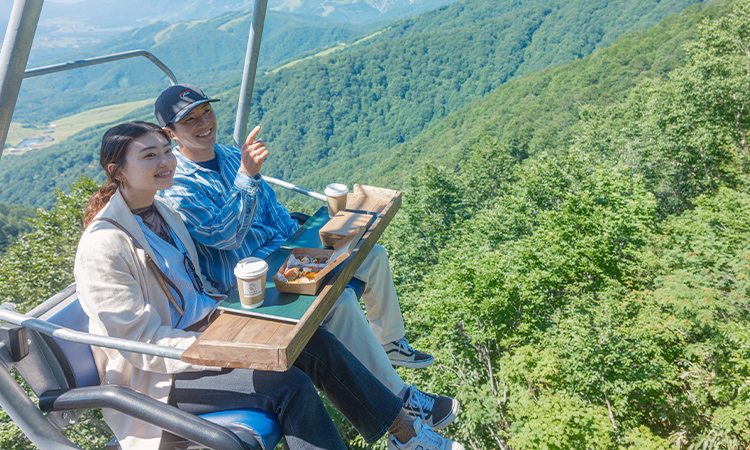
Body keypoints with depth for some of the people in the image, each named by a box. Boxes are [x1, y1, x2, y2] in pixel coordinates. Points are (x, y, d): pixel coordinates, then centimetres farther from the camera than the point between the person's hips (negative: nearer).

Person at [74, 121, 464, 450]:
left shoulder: (162, 212, 8)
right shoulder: (103, 246, -19)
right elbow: (140, 342, -21)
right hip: (159, 377, -7)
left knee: (317, 344, -11)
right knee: (290, 386, -25)